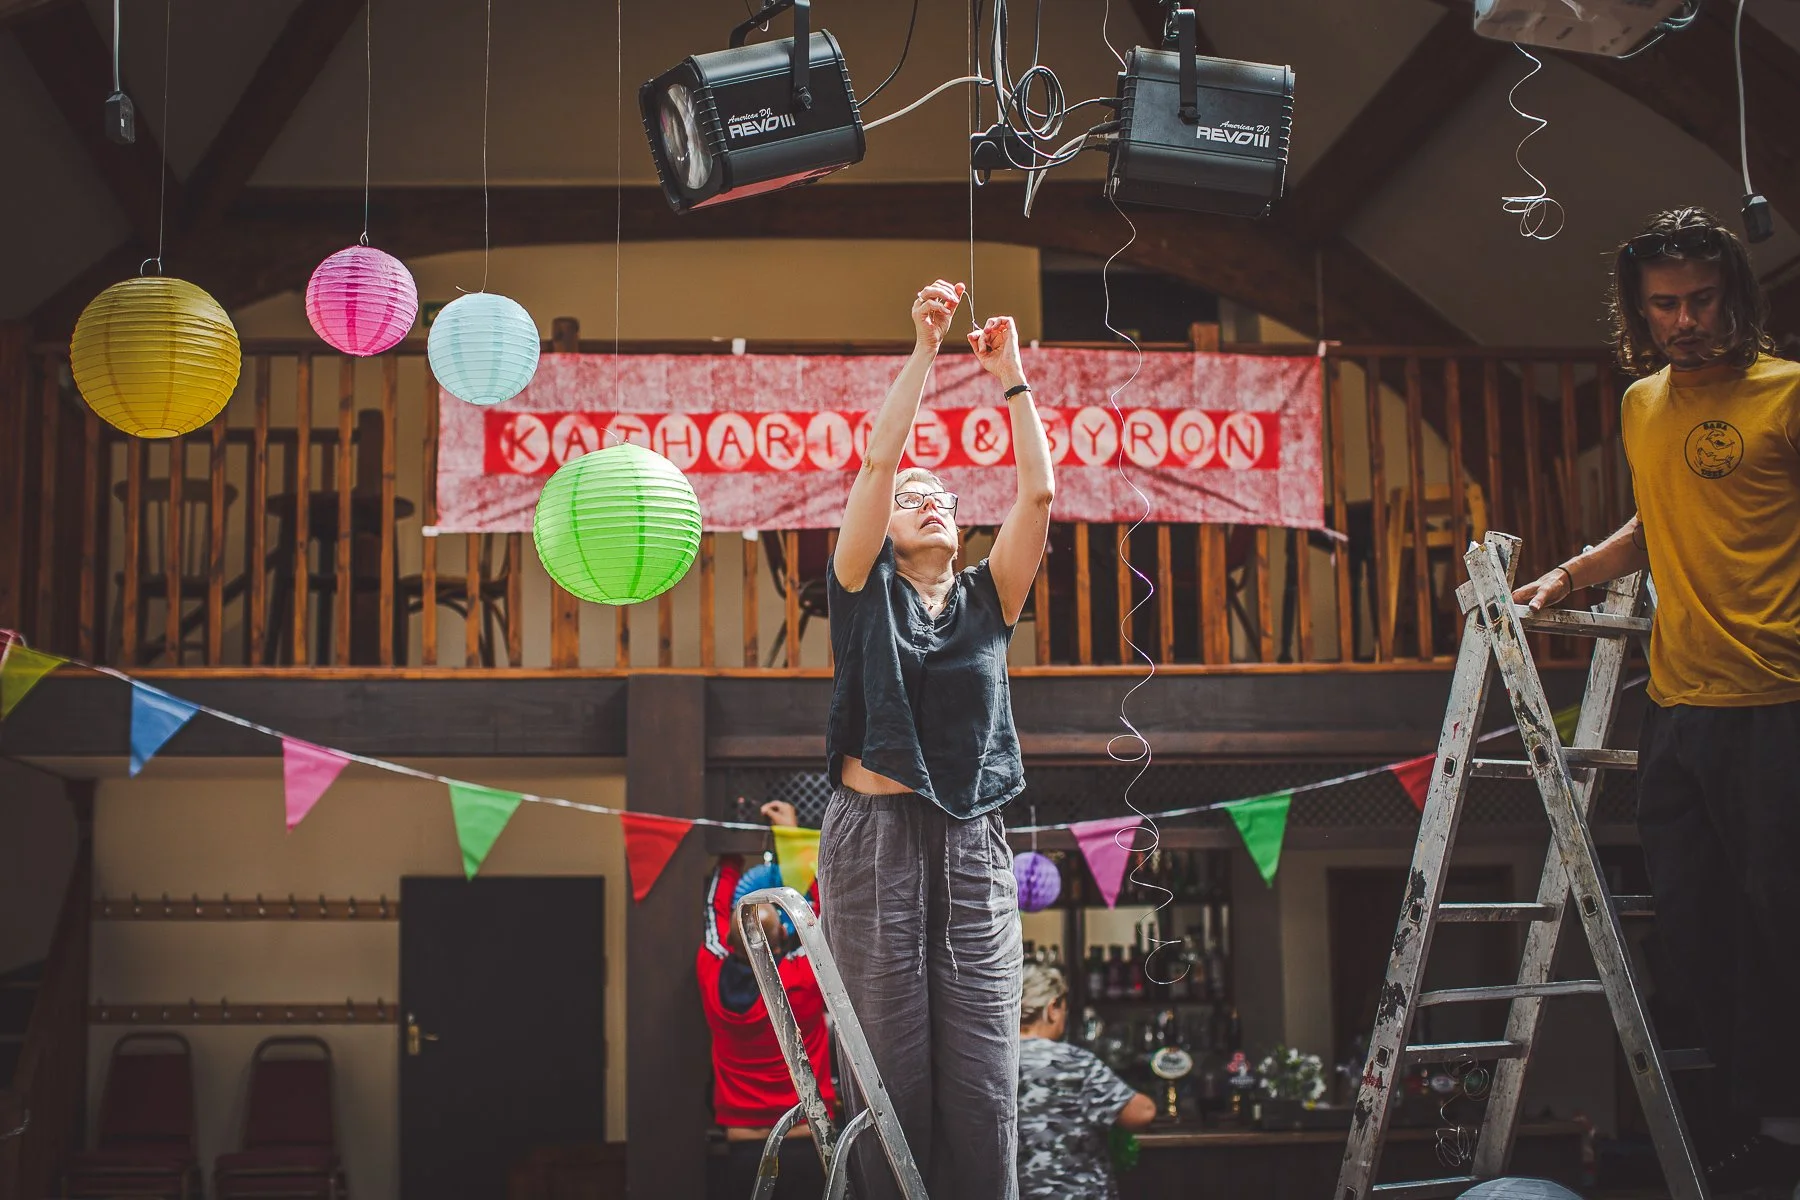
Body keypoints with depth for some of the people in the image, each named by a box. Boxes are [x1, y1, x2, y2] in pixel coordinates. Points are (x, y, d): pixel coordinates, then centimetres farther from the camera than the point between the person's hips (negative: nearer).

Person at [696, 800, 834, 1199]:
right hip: (808, 1152, -1)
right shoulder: (806, 981, -12)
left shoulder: (715, 984, -6)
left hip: (744, 1156, 2)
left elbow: (716, 912, 12)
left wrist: (733, 850, 24)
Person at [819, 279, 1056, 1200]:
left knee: (982, 1081, -2)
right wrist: (925, 348, -4)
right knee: (890, 1072, -3)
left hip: (972, 848, 3)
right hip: (875, 838, -2)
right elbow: (879, 458, -3)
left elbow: (1037, 491, 6)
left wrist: (1010, 378, 7)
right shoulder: (865, 594, 8)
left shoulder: (986, 602, 15)